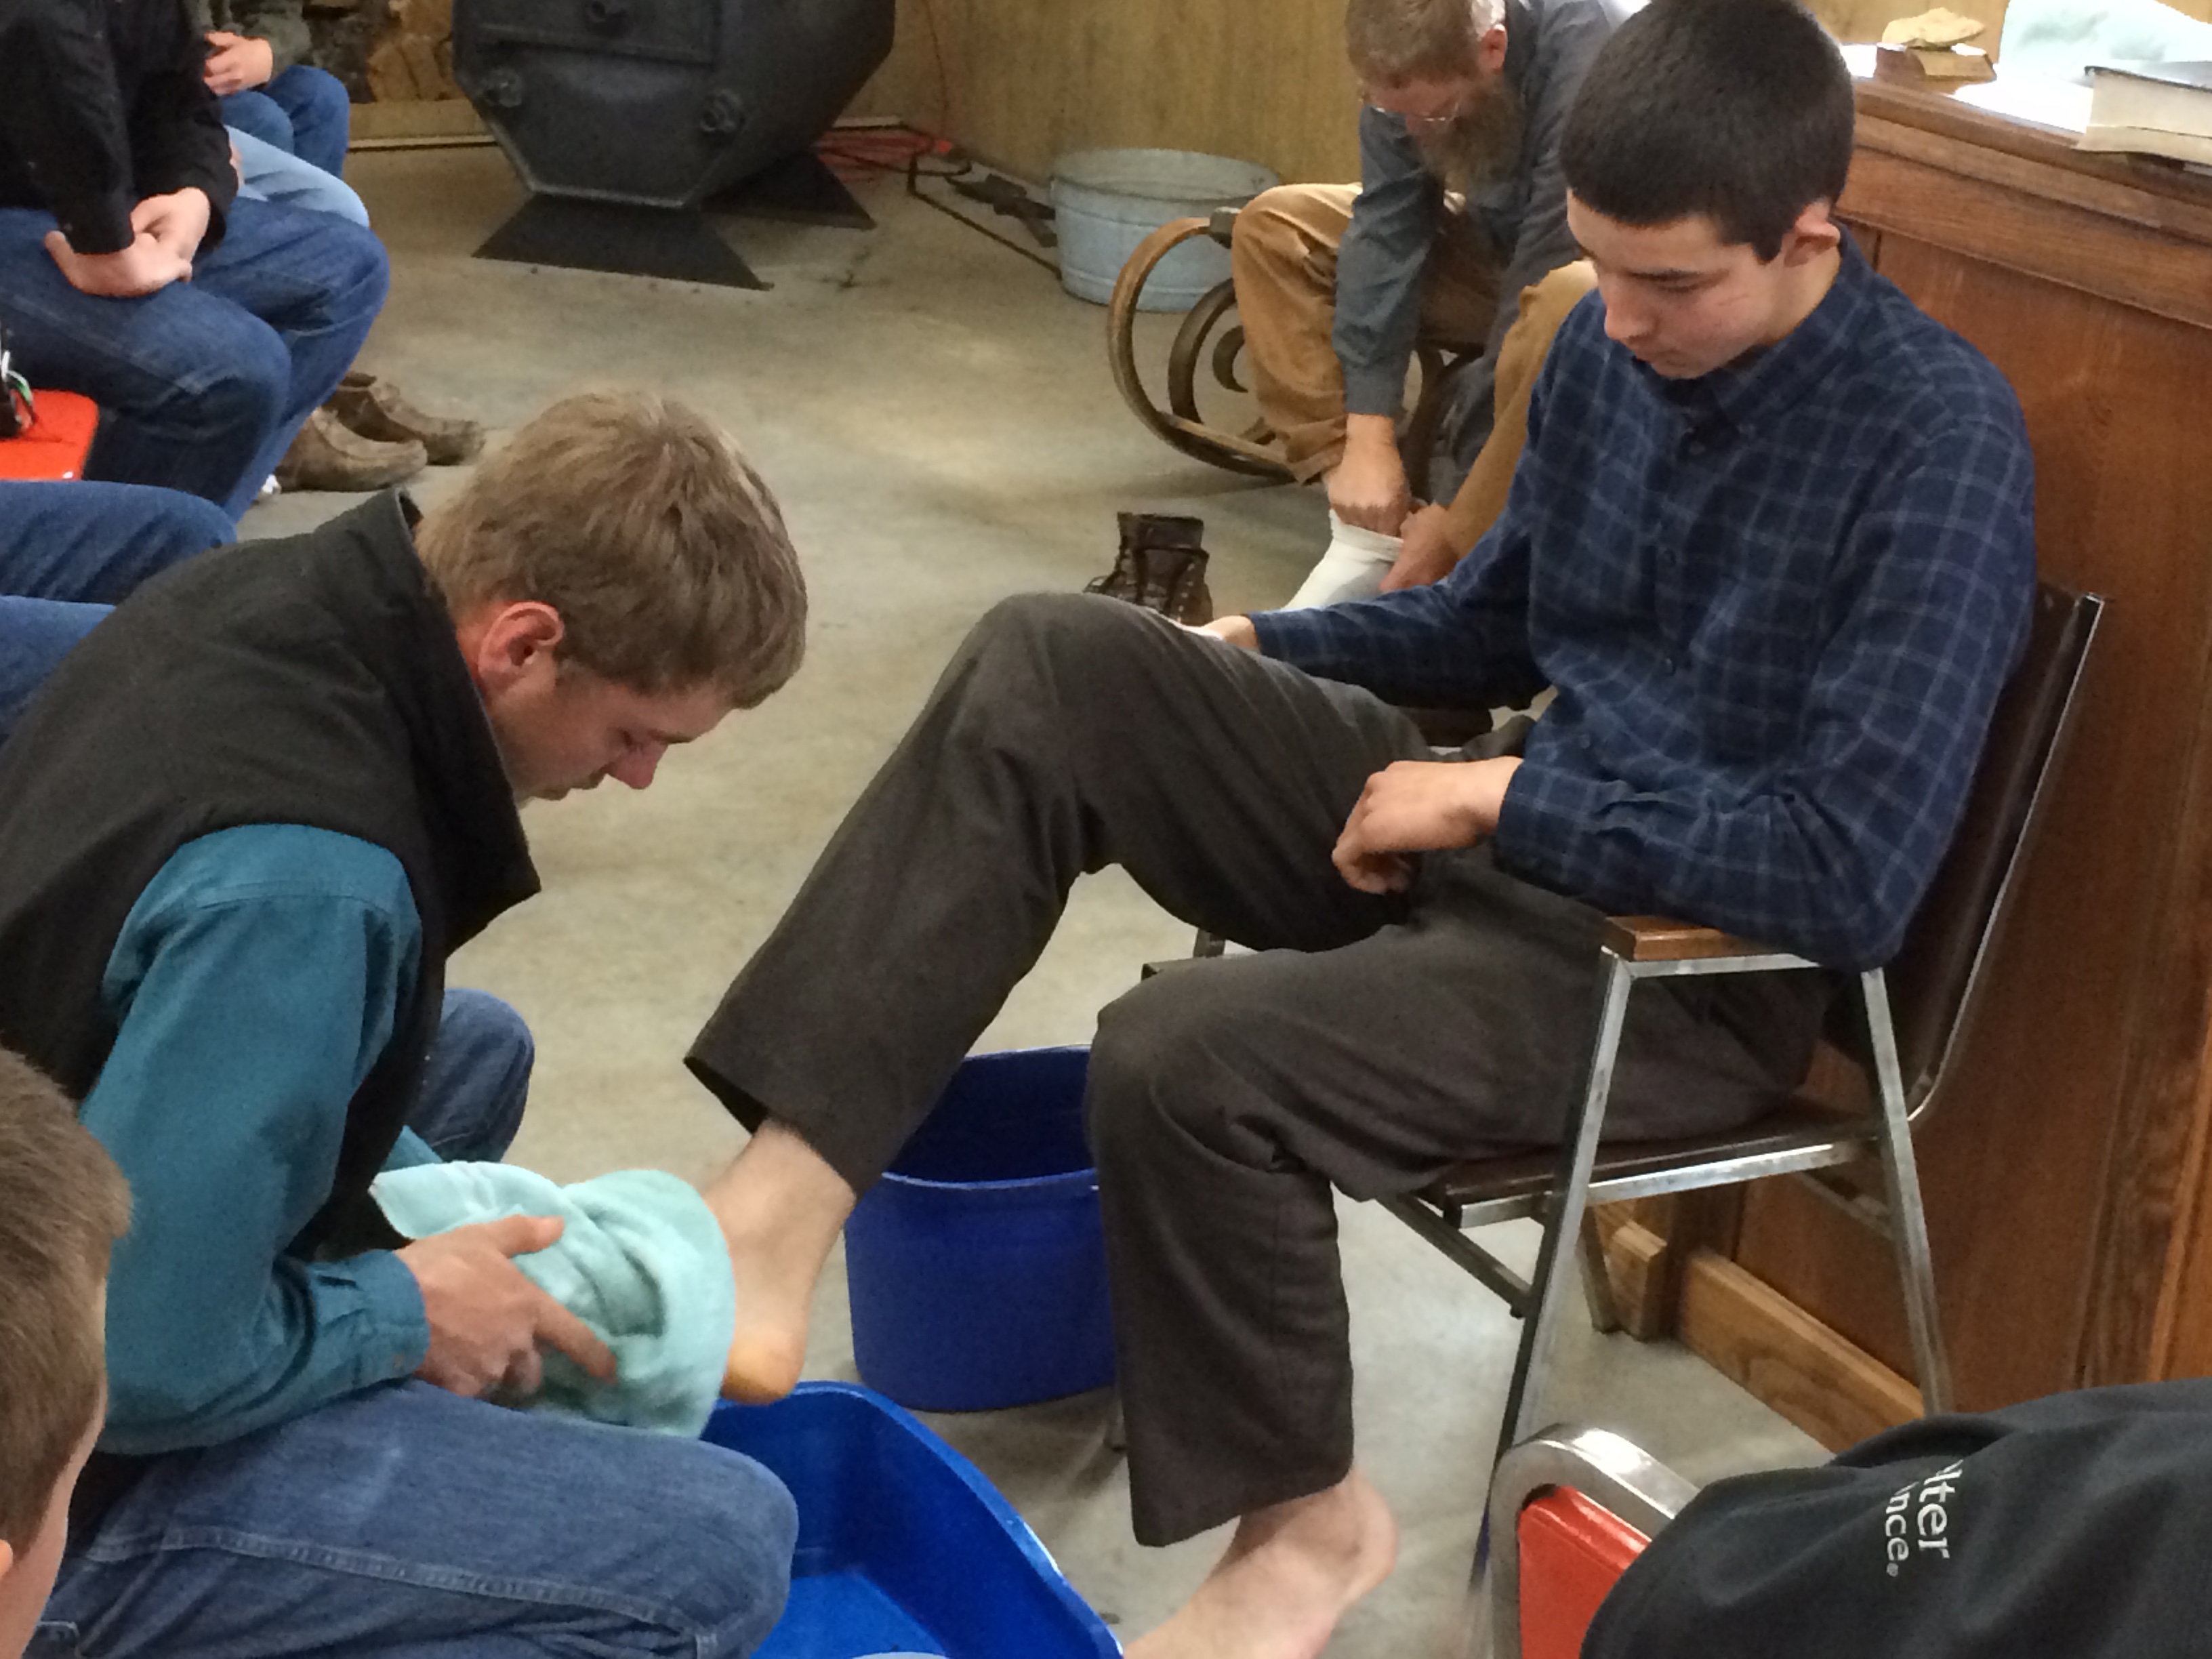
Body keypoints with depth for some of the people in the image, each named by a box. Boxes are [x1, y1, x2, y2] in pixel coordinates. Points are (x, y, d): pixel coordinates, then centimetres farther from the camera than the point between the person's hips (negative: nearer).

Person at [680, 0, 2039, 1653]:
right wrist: (1254, 647, 9)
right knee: (1052, 666, -10)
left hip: (1695, 962, -8)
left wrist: (1504, 796, -21)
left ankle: (1306, 1523, -1)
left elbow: (1851, 877, -27)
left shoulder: (1937, 439, -21)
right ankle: (785, 1204, -18)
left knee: (1184, 1061, -29)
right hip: (1504, 829, 8)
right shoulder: (1610, 343, 2)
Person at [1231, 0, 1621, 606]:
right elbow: (1384, 232, -16)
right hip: (1504, 244, 6)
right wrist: (1368, 437, -24)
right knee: (1274, 226, -7)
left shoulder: (1587, 54, -34)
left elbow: (1540, 283, -34)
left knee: (1568, 301, -41)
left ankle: (1463, 563, -25)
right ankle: (1369, 533, -13)